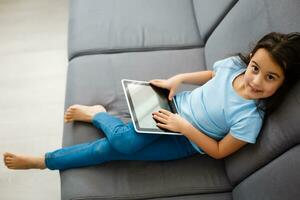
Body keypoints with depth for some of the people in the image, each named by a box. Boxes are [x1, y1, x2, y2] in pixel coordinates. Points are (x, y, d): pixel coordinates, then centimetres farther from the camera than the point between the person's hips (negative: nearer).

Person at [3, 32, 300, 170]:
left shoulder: (250, 118, -27)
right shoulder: (233, 63, -15)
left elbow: (219, 151, -15)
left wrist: (184, 126, -24)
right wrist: (178, 79, -6)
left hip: (188, 141, -3)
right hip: (175, 104, 3)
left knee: (112, 148, -11)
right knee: (124, 140, -25)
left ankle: (44, 161, 8)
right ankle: (98, 115, 10)